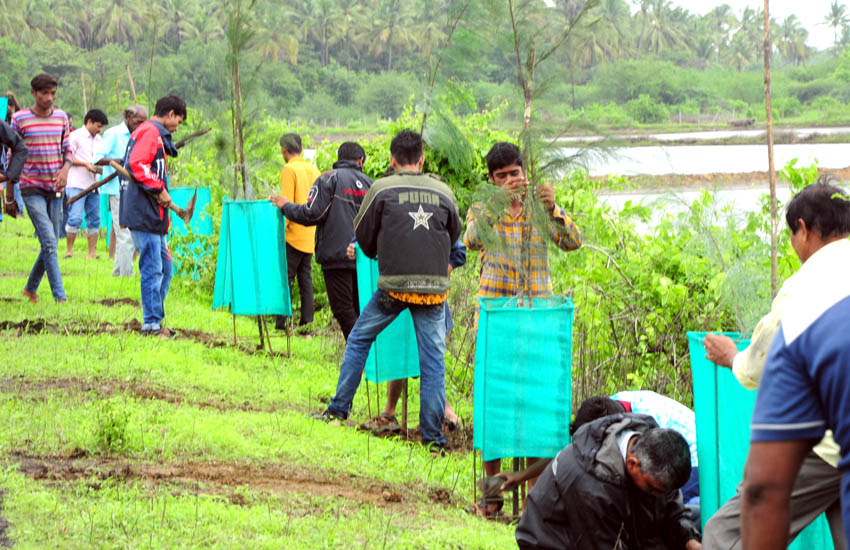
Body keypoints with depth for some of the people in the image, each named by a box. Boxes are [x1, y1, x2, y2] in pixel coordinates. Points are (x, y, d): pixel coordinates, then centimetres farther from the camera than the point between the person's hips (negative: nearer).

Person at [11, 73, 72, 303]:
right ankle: (60, 297, -16)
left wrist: (65, 169, -7)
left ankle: (31, 287, 30)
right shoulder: (20, 119, -4)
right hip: (32, 188, -5)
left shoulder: (62, 117, 8)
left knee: (51, 244, 9)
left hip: (55, 189, 5)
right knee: (49, 242, -15)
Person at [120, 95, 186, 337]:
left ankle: (155, 321, 20)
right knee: (152, 268, -8)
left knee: (163, 267, 14)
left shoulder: (155, 134, 23)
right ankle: (152, 325, -5)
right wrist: (160, 190, -17)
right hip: (144, 213, -11)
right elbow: (138, 165, -23)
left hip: (152, 216, 11)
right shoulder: (150, 132, -10)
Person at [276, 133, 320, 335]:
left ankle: (282, 324, -7)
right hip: (311, 236, 7)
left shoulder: (289, 170, -9)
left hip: (294, 235, -7)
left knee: (285, 278, -4)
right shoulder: (313, 170, 12)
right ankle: (306, 325, 6)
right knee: (306, 279, 8)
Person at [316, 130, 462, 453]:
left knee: (359, 339, 18)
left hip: (393, 284, -1)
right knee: (433, 359, 4)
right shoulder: (443, 192, 4)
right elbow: (454, 235, 17)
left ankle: (338, 410, 21)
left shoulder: (382, 189, -1)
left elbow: (363, 236, 8)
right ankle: (433, 437, 2)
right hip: (434, 285, 1)